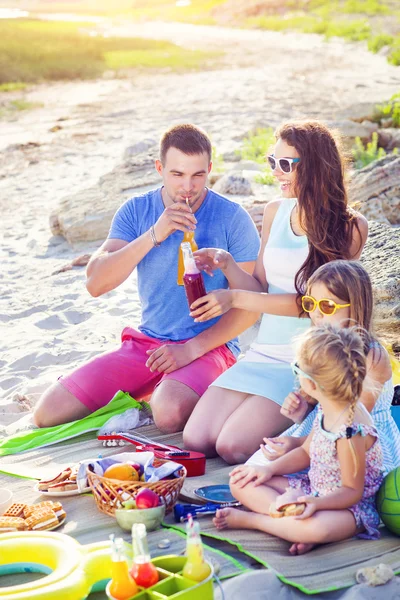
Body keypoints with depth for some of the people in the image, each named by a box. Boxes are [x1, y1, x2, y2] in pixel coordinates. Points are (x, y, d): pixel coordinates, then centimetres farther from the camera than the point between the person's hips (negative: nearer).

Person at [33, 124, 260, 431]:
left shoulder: (232, 218, -6)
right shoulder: (136, 211, 3)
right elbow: (96, 284, -8)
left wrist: (192, 349, -15)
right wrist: (154, 235, -20)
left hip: (209, 346, -4)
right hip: (146, 343, 4)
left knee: (170, 413, -36)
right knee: (49, 411, -8)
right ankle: (147, 393, 13)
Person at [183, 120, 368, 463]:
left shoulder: (350, 227, -8)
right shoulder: (275, 213, 9)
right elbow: (260, 288, 11)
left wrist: (236, 298, -20)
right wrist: (227, 265, -9)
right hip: (263, 353, 6)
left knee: (234, 447, -19)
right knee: (196, 440, -7)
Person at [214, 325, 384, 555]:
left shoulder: (352, 432, -29)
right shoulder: (327, 411, -1)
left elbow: (352, 490, -22)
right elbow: (306, 453, 13)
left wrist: (316, 503, -39)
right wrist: (269, 469, 0)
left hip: (350, 507, -9)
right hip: (313, 490, 9)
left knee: (317, 527, -45)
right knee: (241, 483, 2)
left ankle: (247, 519, -21)